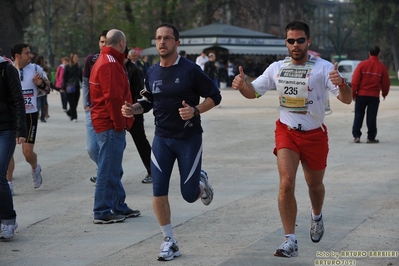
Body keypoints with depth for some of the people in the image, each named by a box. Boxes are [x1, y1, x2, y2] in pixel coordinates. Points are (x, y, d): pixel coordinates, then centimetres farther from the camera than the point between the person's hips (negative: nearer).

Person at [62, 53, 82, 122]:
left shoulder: (78, 67, 10)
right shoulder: (67, 67, -3)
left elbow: (81, 77, 16)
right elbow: (64, 77, -3)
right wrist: (64, 87, -9)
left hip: (77, 87, 5)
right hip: (70, 87, -5)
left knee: (75, 102, 6)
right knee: (72, 103, -6)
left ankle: (69, 112, 31)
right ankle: (74, 117, -1)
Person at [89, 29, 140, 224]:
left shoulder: (105, 61, 18)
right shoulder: (110, 63, -17)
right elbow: (113, 97, -23)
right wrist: (119, 123, -17)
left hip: (107, 123, 11)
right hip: (111, 125, -11)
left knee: (114, 169, 17)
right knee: (109, 169, -7)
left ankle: (119, 207, 26)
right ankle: (102, 212, -3)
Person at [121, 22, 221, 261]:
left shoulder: (190, 69, -12)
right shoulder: (152, 73, 3)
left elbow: (214, 96, -7)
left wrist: (195, 111, -24)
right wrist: (133, 109, -5)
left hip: (189, 138, -4)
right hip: (162, 138, 4)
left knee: (189, 195, 0)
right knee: (159, 193, -4)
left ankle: (201, 182, 38)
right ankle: (170, 242, 11)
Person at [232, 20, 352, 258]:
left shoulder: (323, 67, -12)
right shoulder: (277, 68, -1)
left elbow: (347, 99, -19)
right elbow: (254, 92, 9)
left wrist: (341, 84, -42)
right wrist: (242, 84, -14)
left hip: (315, 134, -1)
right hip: (287, 132, 1)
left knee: (315, 184, 16)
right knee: (286, 183, -17)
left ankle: (317, 216, 50)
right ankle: (290, 241, -12)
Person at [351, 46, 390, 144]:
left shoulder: (362, 64, -5)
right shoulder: (382, 67, -3)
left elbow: (355, 80, -7)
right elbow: (386, 82, 4)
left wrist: (354, 93, 4)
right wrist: (384, 93, 22)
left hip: (361, 95, 0)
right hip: (374, 96, 0)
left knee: (358, 116, 8)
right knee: (372, 117, 5)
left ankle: (356, 136, 5)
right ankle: (371, 137, 6)